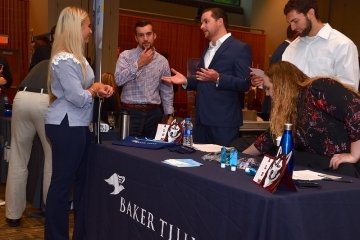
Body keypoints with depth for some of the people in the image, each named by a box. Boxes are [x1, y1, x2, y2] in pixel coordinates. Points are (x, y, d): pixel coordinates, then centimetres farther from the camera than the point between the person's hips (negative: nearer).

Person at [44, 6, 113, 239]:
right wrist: (95, 89, -4)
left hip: (78, 125, 10)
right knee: (62, 183, 0)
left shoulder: (77, 56, 13)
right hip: (66, 126, -10)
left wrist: (100, 88, 1)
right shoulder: (64, 60, -19)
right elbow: (79, 98, -23)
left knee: (81, 179, 16)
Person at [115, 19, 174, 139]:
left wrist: (170, 115, 5)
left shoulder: (163, 61, 8)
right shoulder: (126, 56, 0)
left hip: (154, 113, 3)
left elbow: (167, 91, 11)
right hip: (131, 112, -3)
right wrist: (138, 64, -15)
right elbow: (119, 80, -16)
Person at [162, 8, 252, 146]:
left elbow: (244, 84, -14)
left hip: (224, 121, -8)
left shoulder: (240, 48, -6)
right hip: (202, 120, 8)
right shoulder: (208, 50, 20)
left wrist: (218, 79, -27)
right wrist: (186, 81, 6)